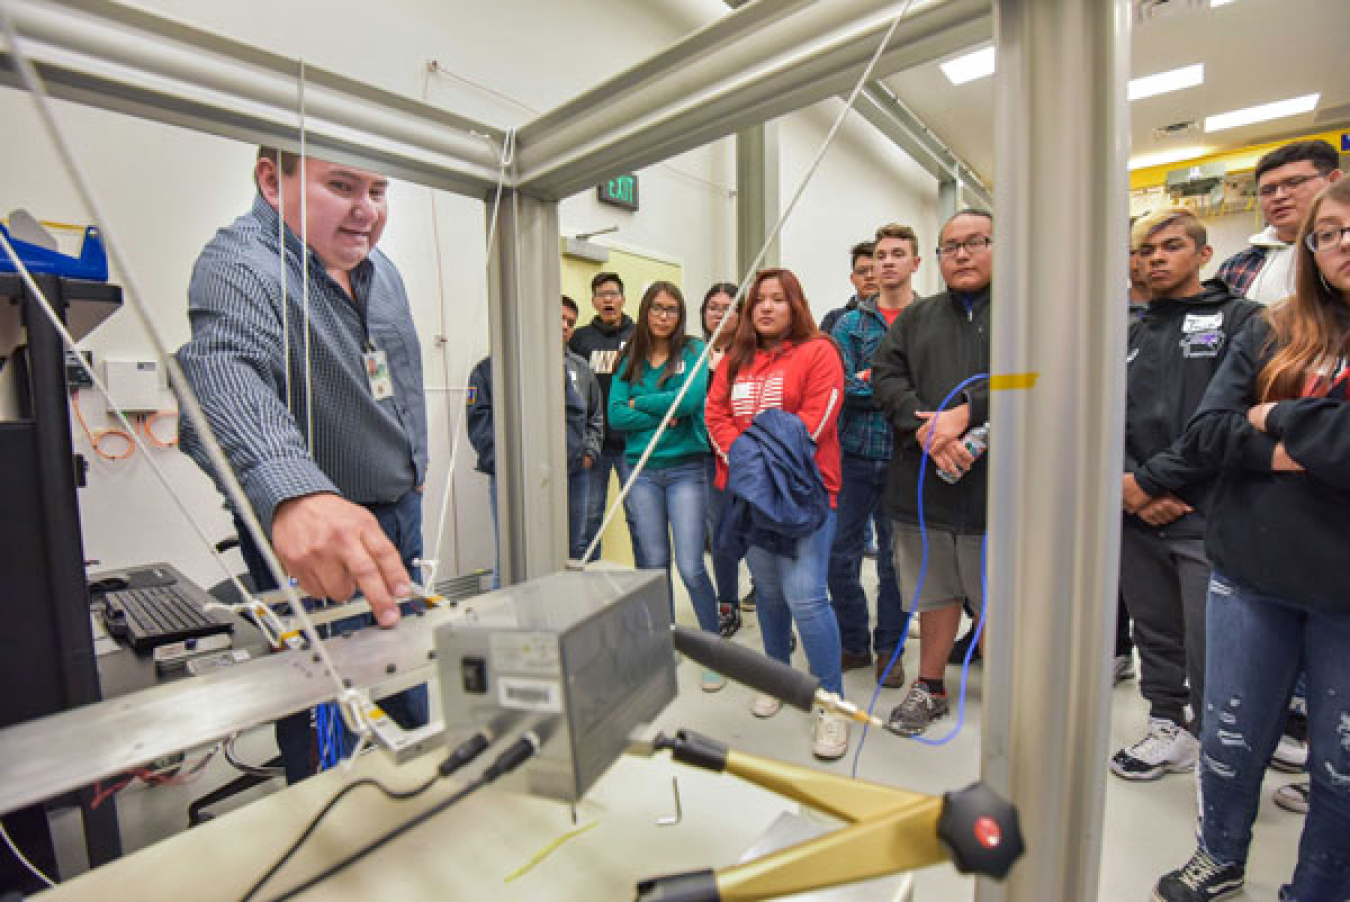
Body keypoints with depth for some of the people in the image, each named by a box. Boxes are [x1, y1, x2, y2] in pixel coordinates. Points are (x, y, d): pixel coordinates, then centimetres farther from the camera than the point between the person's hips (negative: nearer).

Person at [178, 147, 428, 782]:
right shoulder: (239, 266, -19)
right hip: (309, 538, -7)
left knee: (414, 703, 23)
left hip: (402, 515, 8)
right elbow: (224, 374, -40)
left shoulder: (380, 268, 7)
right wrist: (295, 493, -58)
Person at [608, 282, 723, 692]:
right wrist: (663, 416, -13)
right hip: (641, 471, 3)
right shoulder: (630, 358, 9)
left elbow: (692, 399, -17)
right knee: (654, 563, 12)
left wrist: (639, 402, -7)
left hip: (686, 469, -3)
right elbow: (615, 415, -2)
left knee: (690, 566, -7)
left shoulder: (693, 350, 1)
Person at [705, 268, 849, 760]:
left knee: (805, 594, -12)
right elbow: (716, 415, 5)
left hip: (803, 489, -5)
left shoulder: (817, 351, -1)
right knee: (768, 590, 16)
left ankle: (833, 704, 4)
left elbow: (816, 418, -12)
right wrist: (742, 456, -11)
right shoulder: (734, 360, 15)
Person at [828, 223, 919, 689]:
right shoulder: (850, 324, 7)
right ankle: (853, 642, 27)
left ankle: (889, 647, 29)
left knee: (896, 556, 10)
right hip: (855, 454, 1)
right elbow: (842, 386, -7)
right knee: (839, 551, 6)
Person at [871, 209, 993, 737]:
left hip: (994, 485, -3)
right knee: (935, 593, 16)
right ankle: (929, 688, 34)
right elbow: (885, 375, 2)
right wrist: (925, 426, -13)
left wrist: (966, 412, -19)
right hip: (925, 485, 3)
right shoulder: (917, 318, 15)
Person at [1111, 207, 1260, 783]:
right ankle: (1170, 727, 32)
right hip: (1138, 517, 5)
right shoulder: (1132, 337, 15)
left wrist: (1150, 480, -14)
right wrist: (1127, 484, -9)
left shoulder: (1240, 320, 1)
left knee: (1210, 650, -2)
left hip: (1206, 515, -4)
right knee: (1156, 637, 16)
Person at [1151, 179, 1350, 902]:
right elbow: (1203, 434, -3)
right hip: (1252, 574, 2)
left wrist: (1282, 420, -11)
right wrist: (1283, 454, -18)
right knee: (1230, 740, 14)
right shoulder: (1270, 333, 4)